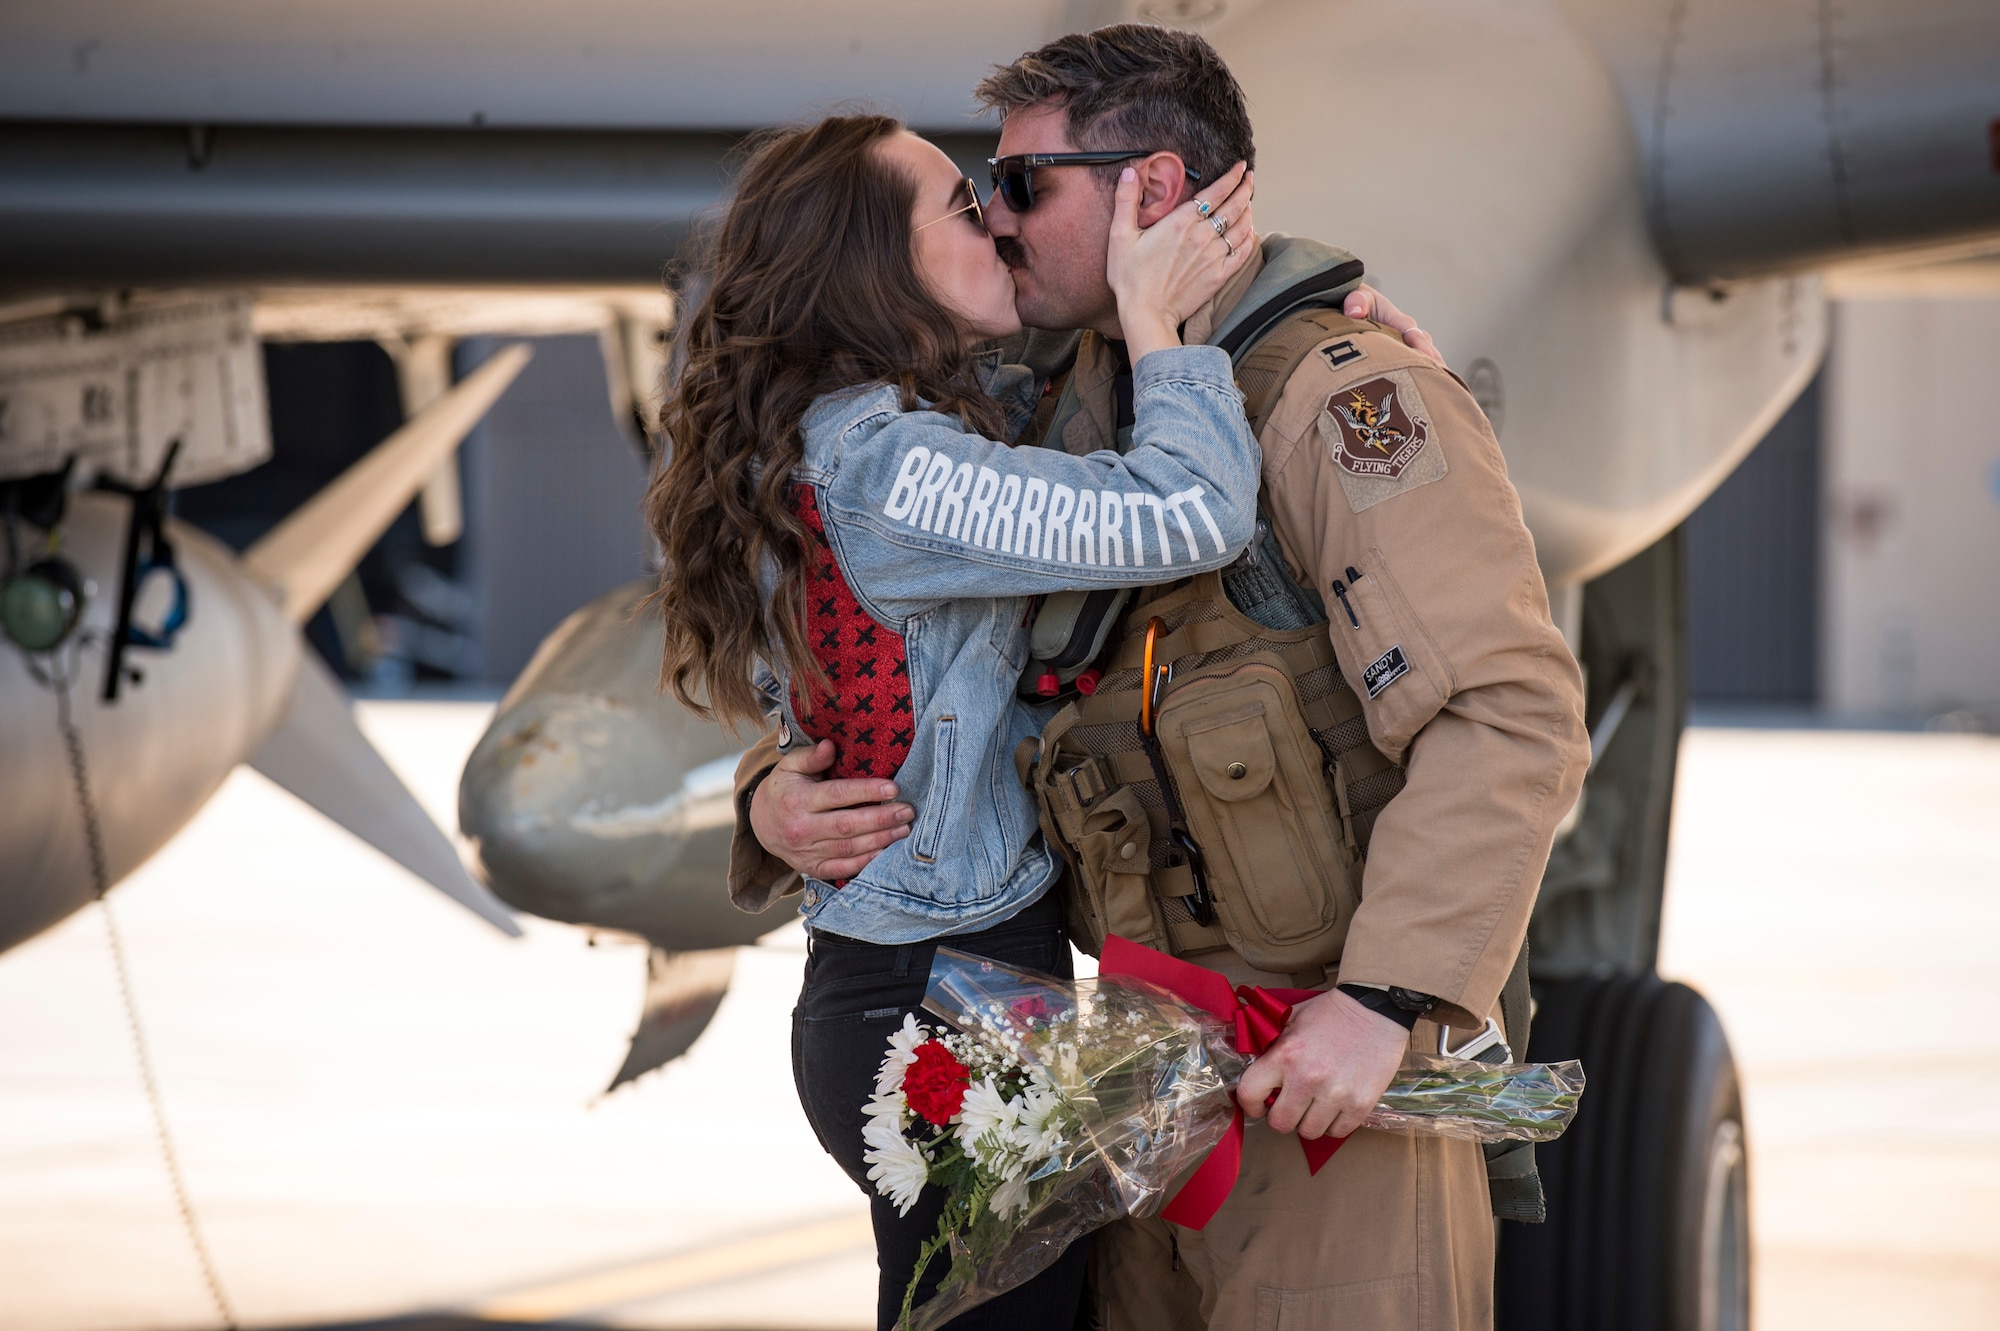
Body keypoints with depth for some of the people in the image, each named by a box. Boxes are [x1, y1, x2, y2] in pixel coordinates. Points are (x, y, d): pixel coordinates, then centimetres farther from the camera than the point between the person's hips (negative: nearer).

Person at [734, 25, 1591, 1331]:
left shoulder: (1346, 394, -17)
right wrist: (776, 796, -3)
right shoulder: (1079, 404, 9)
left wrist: (1384, 999, -31)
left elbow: (1513, 714, -26)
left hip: (1333, 1038, -8)